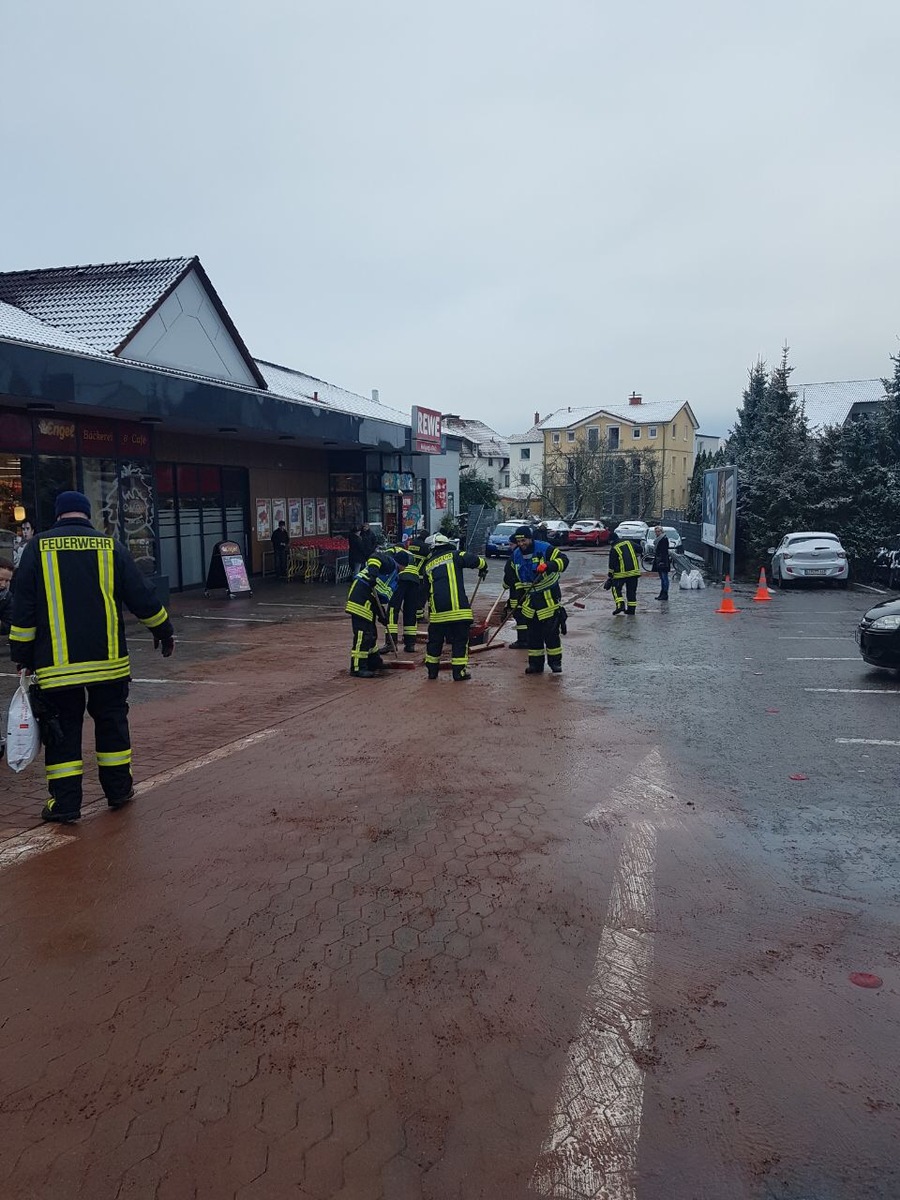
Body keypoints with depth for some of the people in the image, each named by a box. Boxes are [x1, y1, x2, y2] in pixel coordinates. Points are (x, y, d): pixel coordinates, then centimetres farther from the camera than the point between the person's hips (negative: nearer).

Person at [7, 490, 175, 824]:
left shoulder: (38, 547, 0)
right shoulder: (110, 546, 2)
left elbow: (23, 607, -1)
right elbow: (141, 597, 3)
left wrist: (22, 654, 6)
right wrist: (163, 629, 17)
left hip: (57, 664, -1)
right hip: (107, 659, 1)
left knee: (62, 730, 8)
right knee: (112, 722, 15)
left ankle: (65, 801, 9)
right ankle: (118, 789, 23)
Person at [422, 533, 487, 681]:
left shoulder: (427, 565, 17)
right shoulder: (455, 555, 4)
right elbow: (478, 561, -7)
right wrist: (483, 569, 15)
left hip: (437, 612, 4)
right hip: (457, 609, -4)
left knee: (435, 641, 16)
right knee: (460, 641, 4)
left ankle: (432, 670, 22)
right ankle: (459, 672, 4)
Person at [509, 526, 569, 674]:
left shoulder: (545, 549, -14)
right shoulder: (516, 555, 6)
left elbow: (563, 560, -20)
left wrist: (549, 565, -38)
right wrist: (520, 599, 13)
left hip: (549, 597, -6)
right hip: (530, 598, 6)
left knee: (551, 631, -3)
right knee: (533, 632, 8)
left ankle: (555, 661, 8)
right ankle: (535, 663, 16)